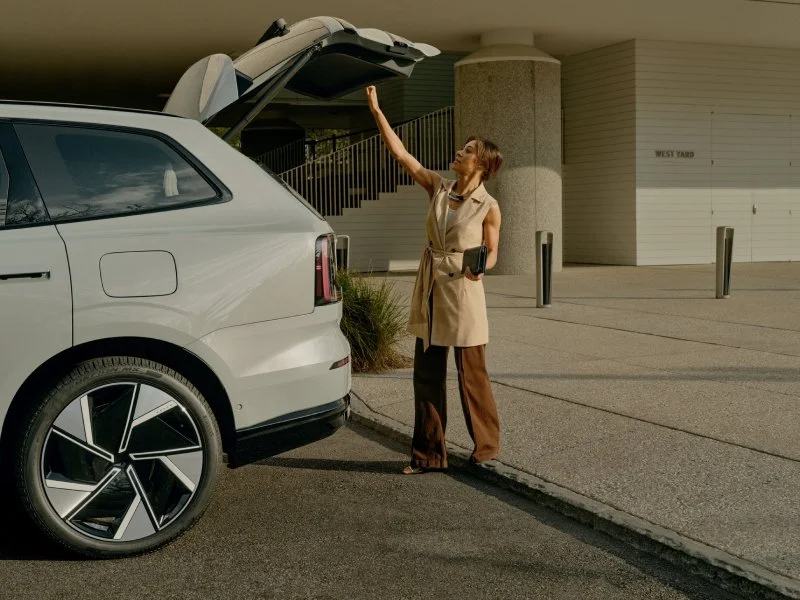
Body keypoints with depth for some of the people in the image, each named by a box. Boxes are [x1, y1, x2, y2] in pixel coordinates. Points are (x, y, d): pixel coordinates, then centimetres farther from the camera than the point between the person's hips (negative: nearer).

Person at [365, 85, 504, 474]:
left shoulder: (488, 206, -7)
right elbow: (400, 153, 2)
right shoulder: (439, 188, 4)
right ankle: (429, 454, 16)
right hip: (430, 292, 5)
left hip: (463, 293, -5)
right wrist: (376, 111, -1)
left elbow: (492, 252, 1)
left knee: (471, 376, 3)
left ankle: (486, 445, 20)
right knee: (426, 375, 7)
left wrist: (480, 266, -21)